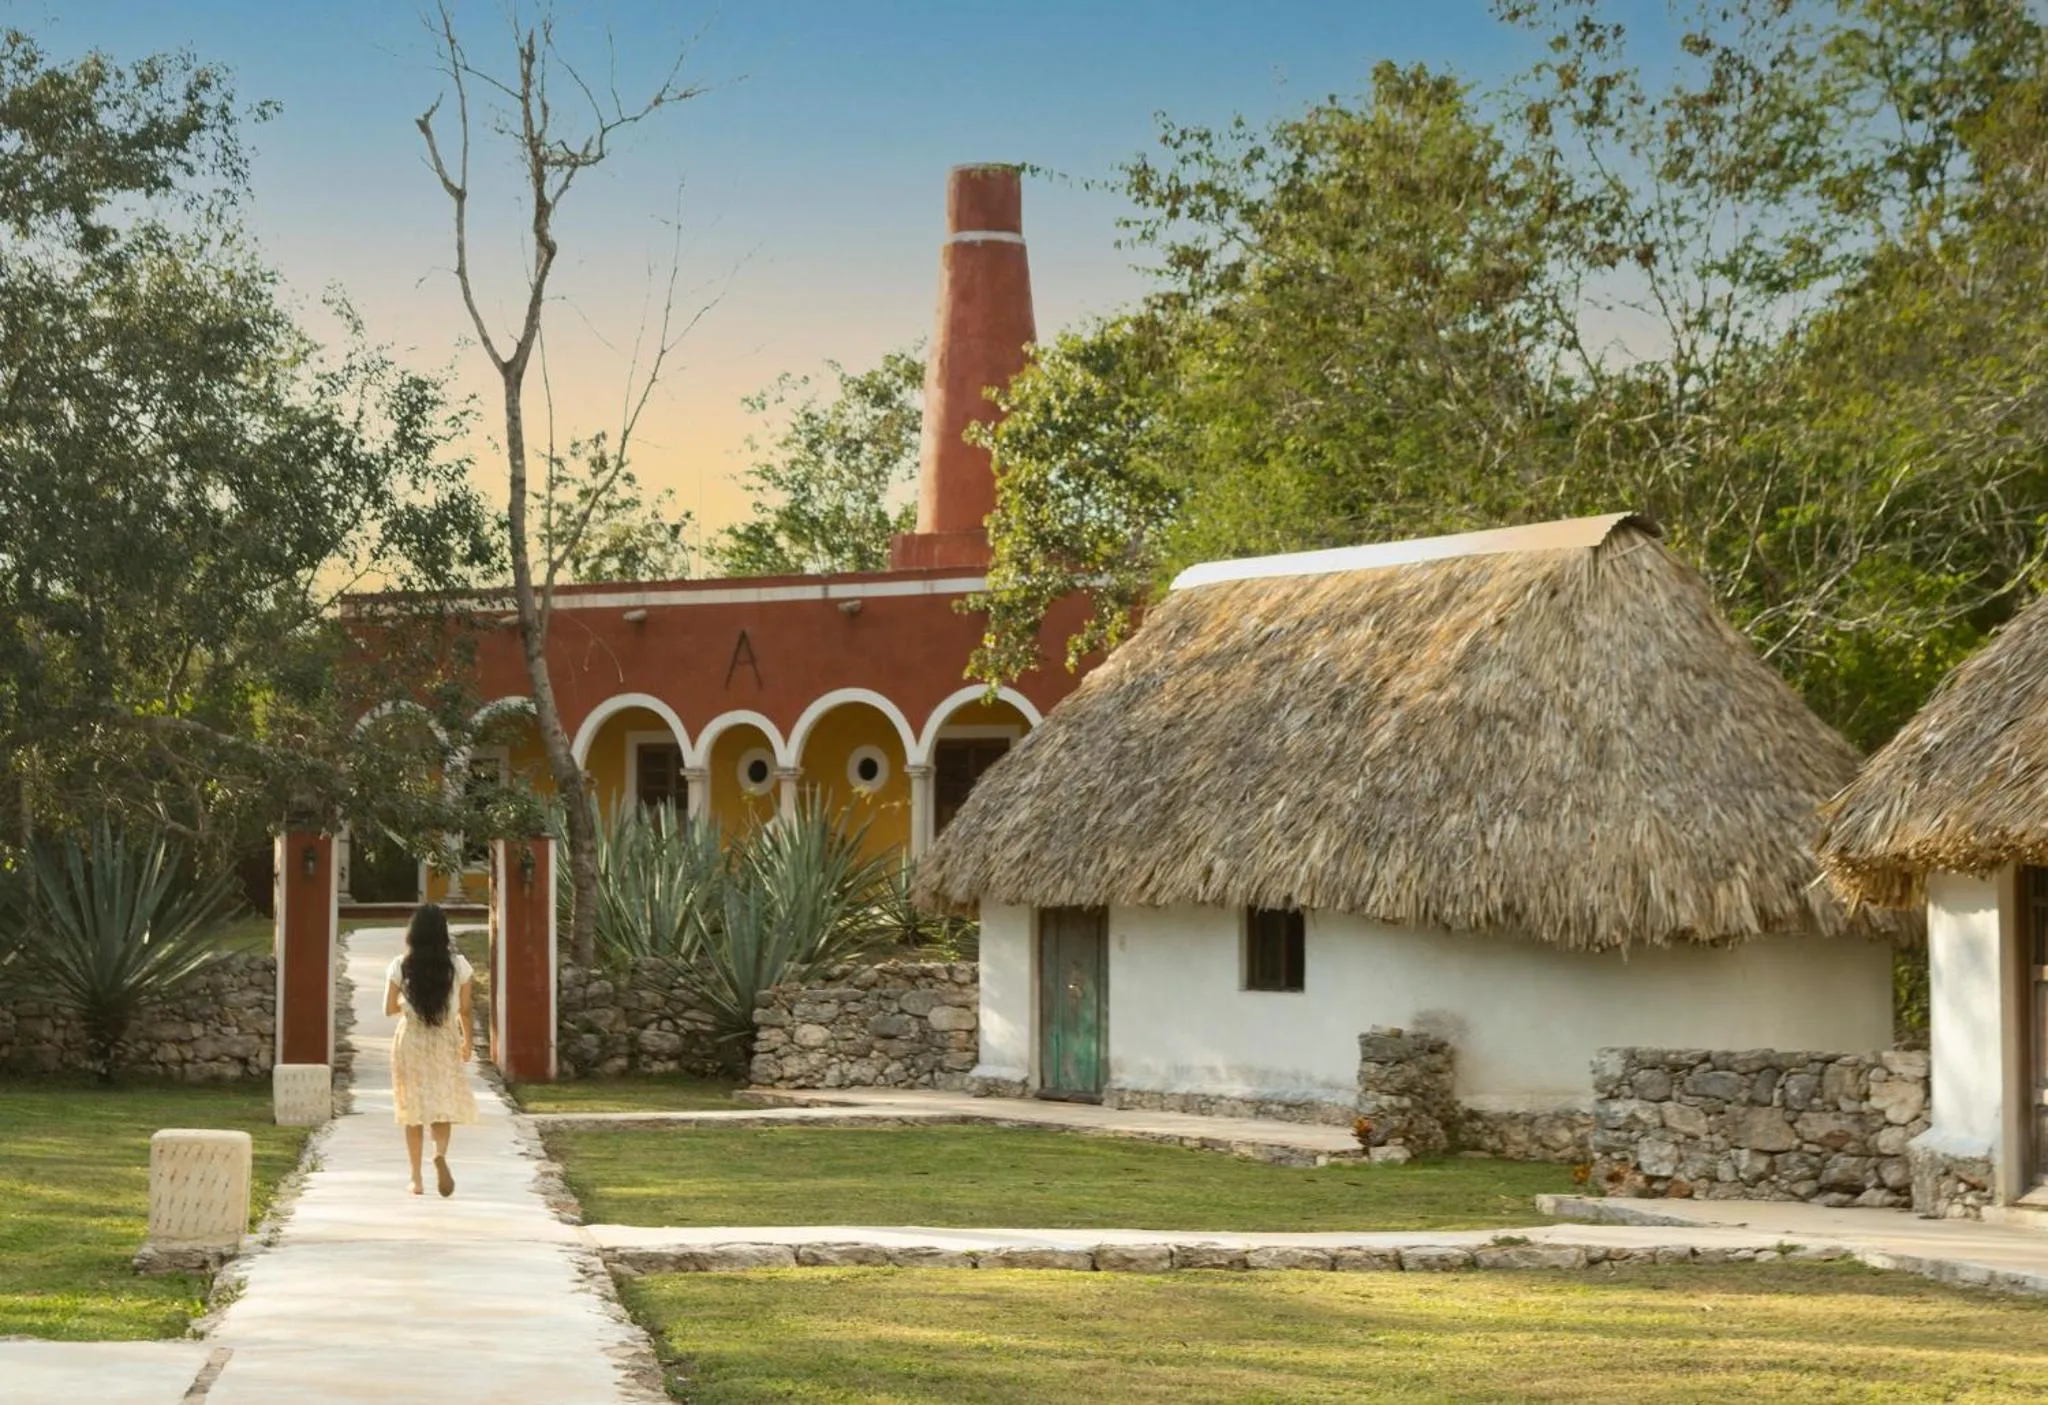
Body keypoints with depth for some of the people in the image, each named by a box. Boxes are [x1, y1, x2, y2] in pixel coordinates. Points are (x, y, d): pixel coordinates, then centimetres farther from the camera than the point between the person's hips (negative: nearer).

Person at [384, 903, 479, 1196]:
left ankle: (416, 1179, 10)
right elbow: (464, 1010, -1)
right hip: (446, 1040, 0)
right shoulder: (458, 965, -6)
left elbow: (389, 1009, -4)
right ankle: (440, 1154, -22)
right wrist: (468, 1041, 14)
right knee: (443, 1105, 8)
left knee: (413, 1109, 9)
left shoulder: (400, 966, -7)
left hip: (410, 1039, 0)